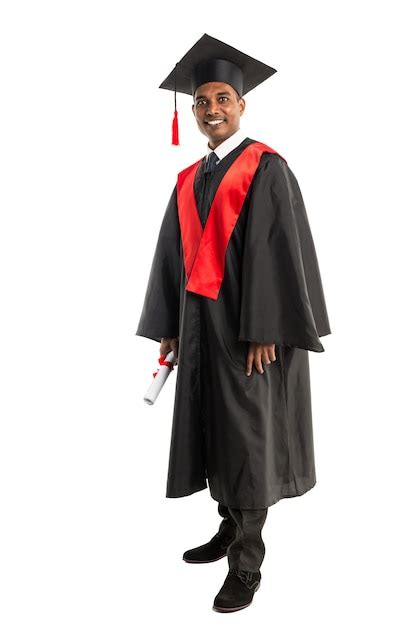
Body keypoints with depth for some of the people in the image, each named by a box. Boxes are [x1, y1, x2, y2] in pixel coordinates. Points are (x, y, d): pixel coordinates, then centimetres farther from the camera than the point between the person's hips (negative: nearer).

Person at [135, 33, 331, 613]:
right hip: (199, 324, 7)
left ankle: (247, 564, 9)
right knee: (213, 429, 12)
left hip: (247, 327, -6)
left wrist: (263, 332, -19)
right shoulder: (189, 180, 14)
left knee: (247, 436, -2)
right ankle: (231, 528, 30)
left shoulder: (266, 168, -6)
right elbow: (174, 256, 13)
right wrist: (169, 327, 8)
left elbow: (278, 251, -14)